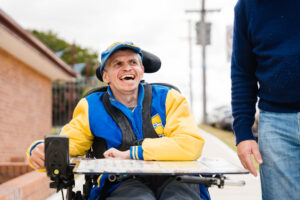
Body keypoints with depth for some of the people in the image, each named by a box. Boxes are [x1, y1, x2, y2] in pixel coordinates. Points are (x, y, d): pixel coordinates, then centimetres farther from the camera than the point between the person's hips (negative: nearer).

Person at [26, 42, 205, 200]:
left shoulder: (168, 98, 9)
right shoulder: (91, 107, 14)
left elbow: (191, 144, -4)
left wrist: (130, 153, -9)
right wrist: (41, 151, -17)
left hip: (173, 177, 1)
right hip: (123, 184, 0)